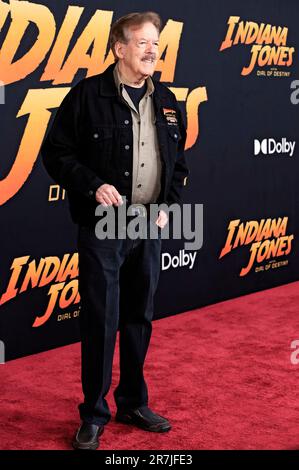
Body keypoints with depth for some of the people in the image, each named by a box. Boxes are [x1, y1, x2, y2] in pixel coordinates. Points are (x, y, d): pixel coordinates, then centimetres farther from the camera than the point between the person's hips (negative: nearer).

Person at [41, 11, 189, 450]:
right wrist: (93, 185, -17)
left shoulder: (166, 100, 10)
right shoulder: (88, 94, -7)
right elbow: (56, 151, -5)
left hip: (150, 228, 5)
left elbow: (178, 162, 18)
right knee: (100, 321, 0)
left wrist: (168, 205, 5)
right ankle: (94, 414, 15)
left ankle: (133, 403, 29)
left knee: (139, 319, 13)